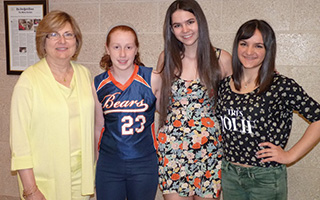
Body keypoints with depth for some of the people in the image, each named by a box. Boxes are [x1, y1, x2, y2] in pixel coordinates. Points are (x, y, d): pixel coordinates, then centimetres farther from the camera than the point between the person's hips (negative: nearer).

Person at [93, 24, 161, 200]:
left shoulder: (152, 79, -8)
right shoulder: (98, 85, -2)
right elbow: (99, 127, 8)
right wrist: (95, 162, 14)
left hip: (144, 164, -1)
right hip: (108, 165, 2)